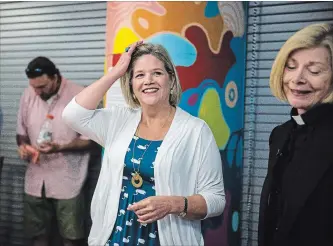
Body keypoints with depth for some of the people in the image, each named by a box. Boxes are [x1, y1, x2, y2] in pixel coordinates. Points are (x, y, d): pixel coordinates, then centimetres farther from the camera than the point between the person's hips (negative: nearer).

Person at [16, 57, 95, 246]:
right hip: (36, 179, 5)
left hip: (68, 181, -4)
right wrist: (23, 145, -10)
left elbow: (89, 139, -10)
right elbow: (21, 131, 13)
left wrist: (59, 147, -25)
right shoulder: (28, 95, 2)